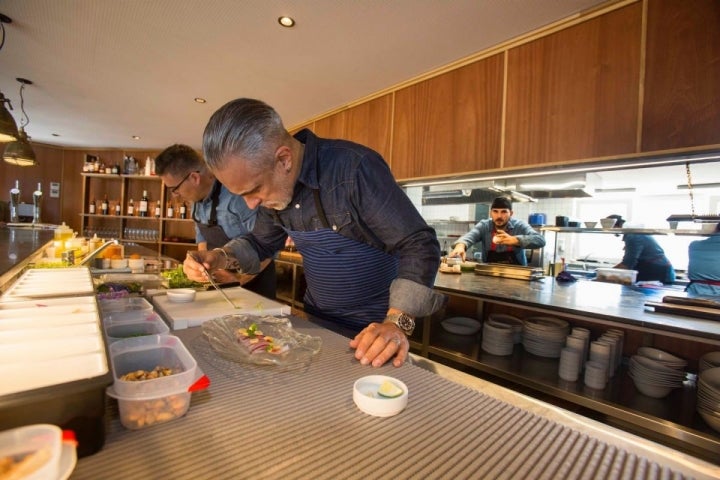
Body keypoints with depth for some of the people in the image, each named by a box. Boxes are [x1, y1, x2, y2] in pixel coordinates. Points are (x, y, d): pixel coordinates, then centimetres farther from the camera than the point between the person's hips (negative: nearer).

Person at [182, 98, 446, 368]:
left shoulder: (355, 168, -28)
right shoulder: (272, 184, -6)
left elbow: (419, 245, -25)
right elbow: (262, 242, 9)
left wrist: (397, 322, -35)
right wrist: (223, 257, -10)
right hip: (315, 319, 6)